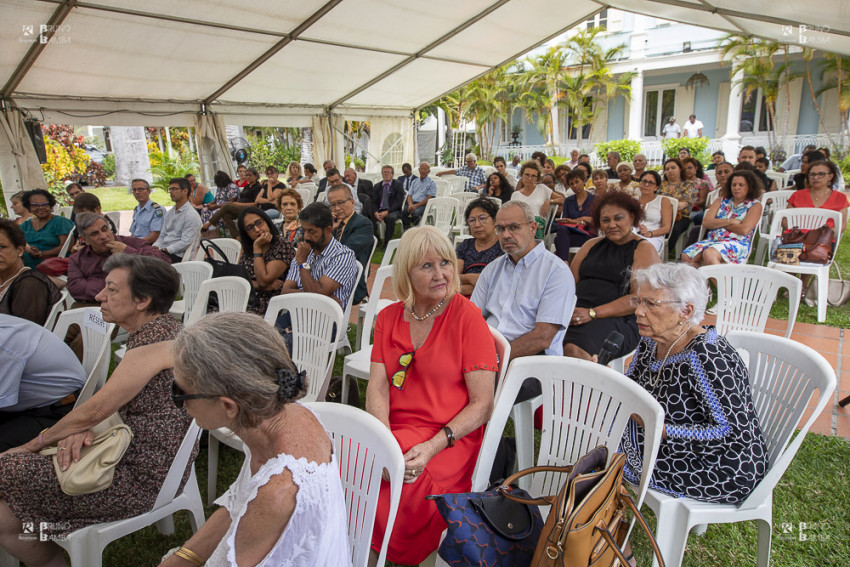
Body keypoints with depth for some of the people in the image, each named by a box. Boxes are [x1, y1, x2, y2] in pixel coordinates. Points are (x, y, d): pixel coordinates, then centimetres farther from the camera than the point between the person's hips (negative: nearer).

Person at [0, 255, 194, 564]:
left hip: (143, 477, -9)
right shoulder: (157, 330, 10)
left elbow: (97, 408, -18)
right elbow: (111, 400, 14)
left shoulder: (156, 335, -21)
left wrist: (33, 444, -3)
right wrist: (80, 430, -6)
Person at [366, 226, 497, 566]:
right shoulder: (388, 318, 9)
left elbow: (482, 404, -7)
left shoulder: (468, 317, -6)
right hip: (393, 430, 4)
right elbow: (377, 387, 1)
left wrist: (433, 446, -20)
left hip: (451, 438, -4)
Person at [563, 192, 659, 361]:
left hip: (619, 320, -4)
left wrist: (593, 313, -15)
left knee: (574, 349, -37)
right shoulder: (592, 245, 24)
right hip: (576, 312, 5)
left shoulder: (645, 250, 7)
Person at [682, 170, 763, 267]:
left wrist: (719, 223, 2)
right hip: (713, 240, 5)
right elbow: (706, 222, 6)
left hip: (737, 243, -5)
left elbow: (744, 230, -9)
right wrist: (730, 221, -4)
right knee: (686, 256, -25)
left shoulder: (755, 205, 8)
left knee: (709, 254, -38)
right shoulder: (721, 201, 20)